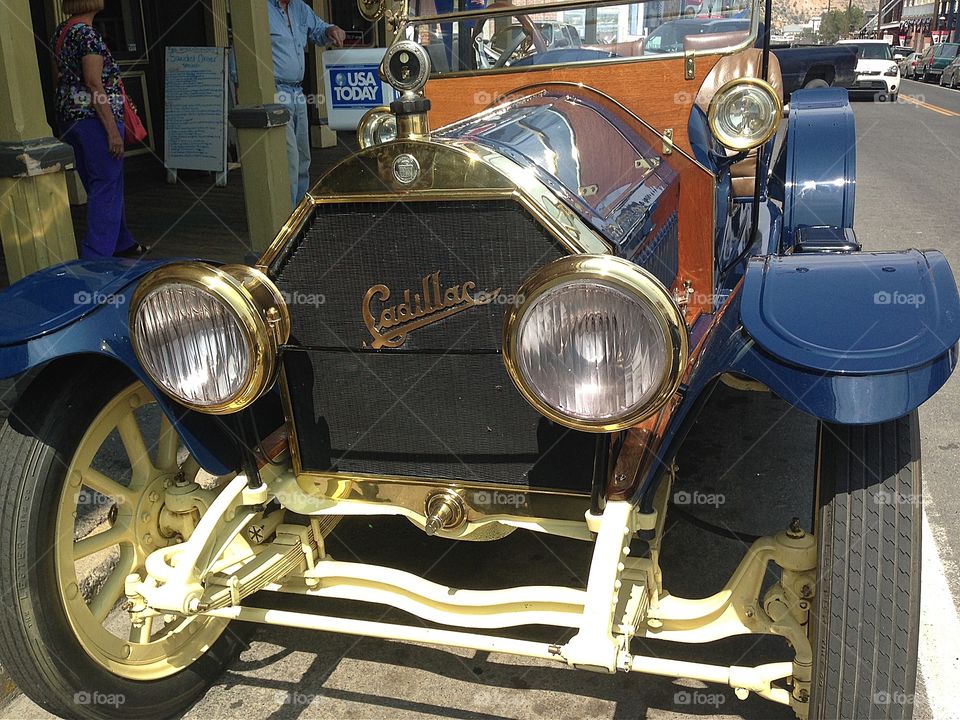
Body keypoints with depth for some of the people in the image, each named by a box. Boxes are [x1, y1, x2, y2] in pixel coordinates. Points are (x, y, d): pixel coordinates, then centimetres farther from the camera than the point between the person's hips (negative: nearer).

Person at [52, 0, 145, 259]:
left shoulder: (60, 31, 12)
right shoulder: (87, 34, -15)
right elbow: (95, 86, -19)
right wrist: (113, 131, -20)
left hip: (68, 119, 10)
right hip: (95, 119, -9)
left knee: (96, 186, 18)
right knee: (106, 189, -5)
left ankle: (122, 244, 30)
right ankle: (96, 257, -8)